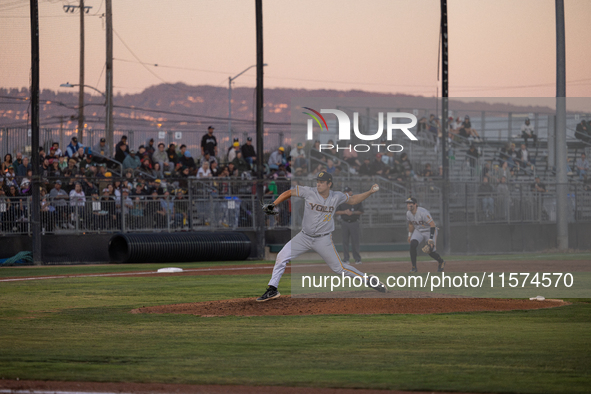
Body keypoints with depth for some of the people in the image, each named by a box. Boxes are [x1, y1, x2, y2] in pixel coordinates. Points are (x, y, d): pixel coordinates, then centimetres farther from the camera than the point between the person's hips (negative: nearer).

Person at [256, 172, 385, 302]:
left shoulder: (336, 197, -6)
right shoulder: (310, 192, -11)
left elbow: (353, 200, 11)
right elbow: (289, 193, -5)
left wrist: (370, 192, 0)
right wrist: (273, 204, -15)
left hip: (323, 240, -1)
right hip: (304, 237, 1)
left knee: (339, 268, -1)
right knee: (282, 257, -10)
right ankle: (272, 290, 0)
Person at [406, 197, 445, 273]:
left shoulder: (423, 212, -30)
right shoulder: (408, 213, -8)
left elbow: (432, 225, -30)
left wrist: (431, 239, -34)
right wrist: (410, 235, 18)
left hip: (429, 231, -5)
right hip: (418, 231, 5)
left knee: (431, 251, -6)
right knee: (413, 244, -22)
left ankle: (441, 262, 27)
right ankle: (414, 267, -14)